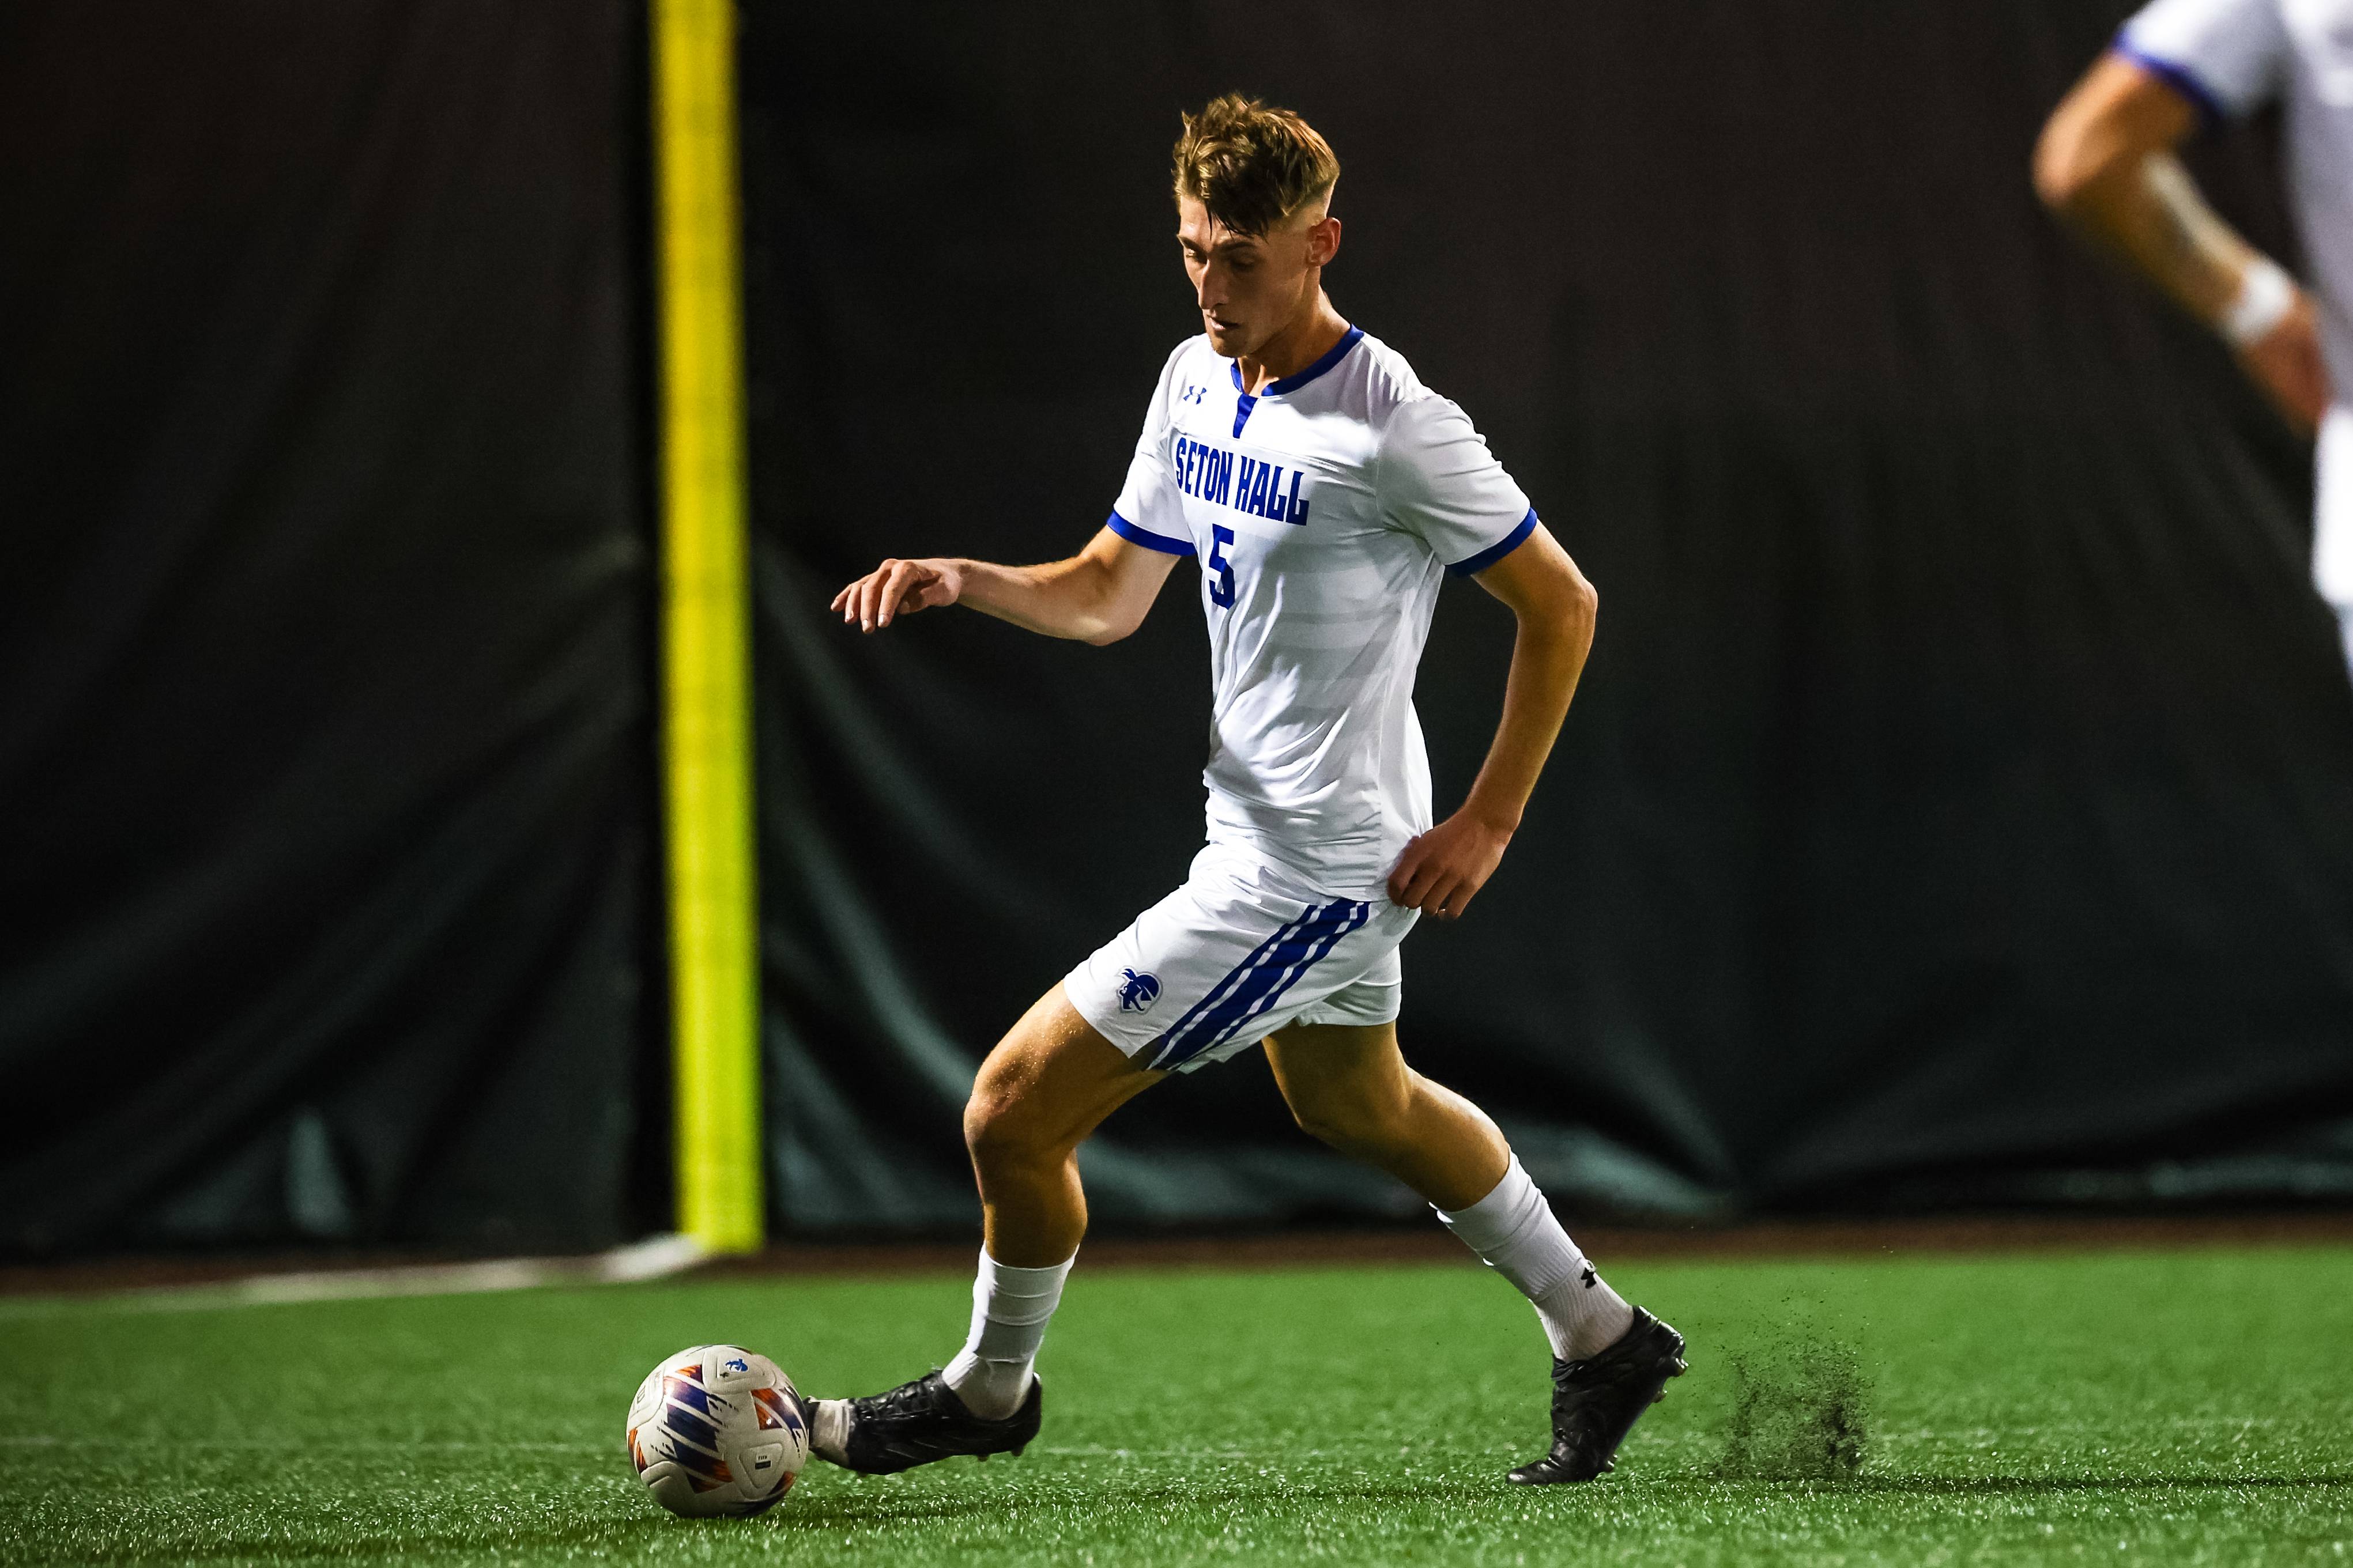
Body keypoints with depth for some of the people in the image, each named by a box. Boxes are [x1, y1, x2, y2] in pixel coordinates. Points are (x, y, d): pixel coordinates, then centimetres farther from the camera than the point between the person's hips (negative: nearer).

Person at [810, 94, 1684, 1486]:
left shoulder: (1393, 431, -23)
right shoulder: (1197, 381, 2)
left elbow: (1562, 603, -14)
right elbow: (1110, 595, 9)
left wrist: (1489, 823, -14)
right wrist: (963, 580, -10)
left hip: (1309, 871, -10)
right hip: (1262, 829, 10)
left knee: (1016, 1108, -7)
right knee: (1357, 1107, 30)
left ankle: (990, 1389, 19)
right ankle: (1603, 1342, 45)